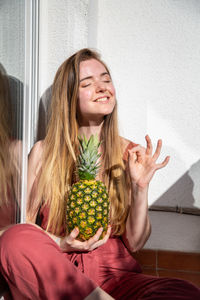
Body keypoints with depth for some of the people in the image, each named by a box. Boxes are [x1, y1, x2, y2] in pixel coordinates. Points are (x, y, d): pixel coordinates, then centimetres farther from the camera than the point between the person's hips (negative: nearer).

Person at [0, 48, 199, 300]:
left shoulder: (130, 154, 6)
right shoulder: (44, 152, 2)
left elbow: (135, 243, 6)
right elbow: (23, 222, 7)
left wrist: (141, 187, -9)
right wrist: (60, 245, -12)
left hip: (114, 272, 0)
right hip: (53, 274, 1)